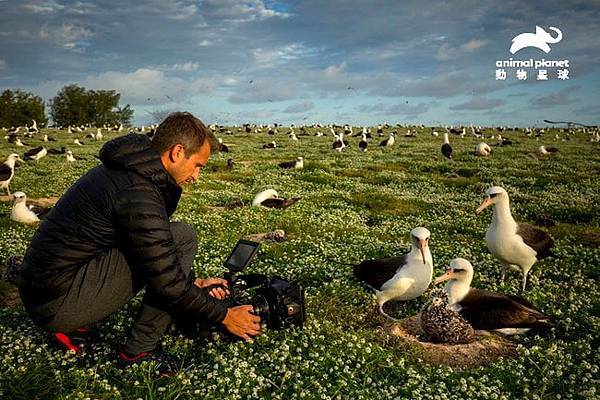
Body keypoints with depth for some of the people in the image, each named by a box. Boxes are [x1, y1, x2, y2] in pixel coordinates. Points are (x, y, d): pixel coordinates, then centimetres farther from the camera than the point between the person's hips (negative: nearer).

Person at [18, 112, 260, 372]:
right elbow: (168, 284, -20)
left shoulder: (127, 170, 9)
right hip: (58, 300, -10)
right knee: (181, 237, -13)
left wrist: (194, 282, 18)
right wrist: (224, 315, -7)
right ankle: (139, 351, -5)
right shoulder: (137, 192, -22)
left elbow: (157, 253, 20)